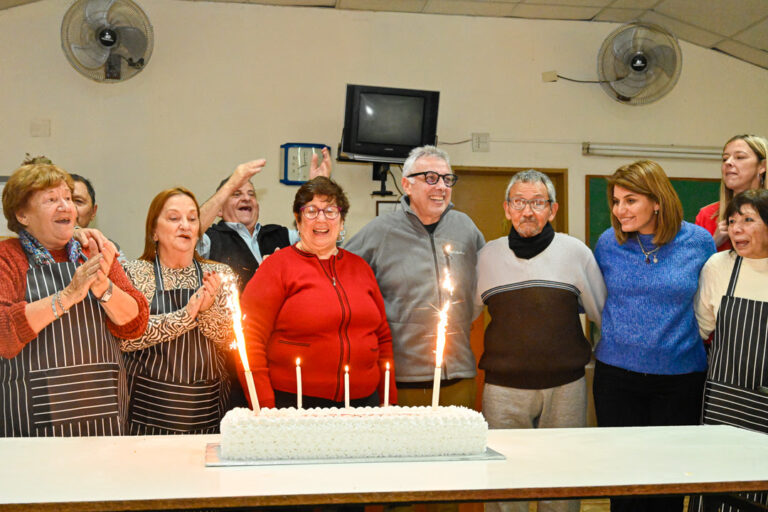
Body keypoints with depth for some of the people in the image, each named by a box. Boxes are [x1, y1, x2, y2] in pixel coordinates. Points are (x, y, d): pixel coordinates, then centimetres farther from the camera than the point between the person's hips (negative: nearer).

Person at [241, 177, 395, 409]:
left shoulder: (360, 267, 13)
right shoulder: (277, 266, -3)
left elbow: (382, 337, 17)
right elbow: (250, 341, -9)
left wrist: (389, 399, 11)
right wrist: (266, 408, -15)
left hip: (363, 399, 4)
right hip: (292, 402, -4)